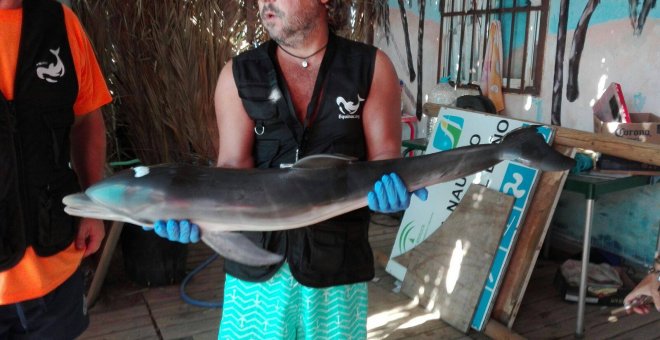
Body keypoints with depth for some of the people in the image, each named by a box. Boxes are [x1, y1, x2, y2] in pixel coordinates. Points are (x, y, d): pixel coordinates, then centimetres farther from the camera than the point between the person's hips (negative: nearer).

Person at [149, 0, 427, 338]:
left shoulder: (372, 67, -2)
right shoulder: (239, 75, 0)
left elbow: (384, 156, -3)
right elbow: (234, 166, -6)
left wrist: (387, 184, -26)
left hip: (336, 257, 0)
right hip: (258, 257, 1)